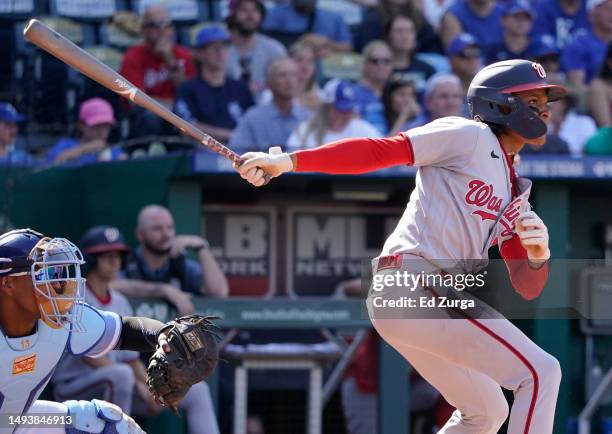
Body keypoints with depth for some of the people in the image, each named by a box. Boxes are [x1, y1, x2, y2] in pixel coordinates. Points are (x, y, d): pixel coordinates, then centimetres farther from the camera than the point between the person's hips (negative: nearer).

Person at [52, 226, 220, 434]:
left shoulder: (120, 303, 15)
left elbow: (132, 359, 15)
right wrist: (138, 385, -22)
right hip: (72, 386, -8)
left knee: (196, 390, -1)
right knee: (122, 374, -40)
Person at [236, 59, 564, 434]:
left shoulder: (514, 193, 23)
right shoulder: (469, 137, 1)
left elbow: (527, 288, 16)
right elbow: (380, 150, -9)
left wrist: (539, 255, -8)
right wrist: (289, 161, -20)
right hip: (414, 283, -10)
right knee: (541, 372, -14)